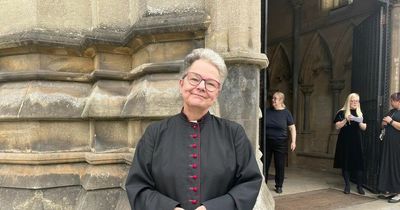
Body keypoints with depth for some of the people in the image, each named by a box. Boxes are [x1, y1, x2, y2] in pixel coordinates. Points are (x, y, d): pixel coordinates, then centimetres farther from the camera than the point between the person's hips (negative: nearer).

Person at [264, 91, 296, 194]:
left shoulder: (286, 113, -2)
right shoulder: (267, 111, 4)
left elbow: (292, 128, 0)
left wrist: (293, 141, -9)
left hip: (280, 143, -2)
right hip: (266, 142, 2)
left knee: (280, 166, 4)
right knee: (264, 164, 7)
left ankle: (278, 186, 20)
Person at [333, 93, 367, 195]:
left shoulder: (360, 113, 12)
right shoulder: (342, 112, 0)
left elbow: (364, 127, 10)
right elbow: (337, 126, -6)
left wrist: (359, 122, -10)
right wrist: (346, 120, -19)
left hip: (356, 142, 3)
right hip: (345, 142, -3)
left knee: (358, 163, -1)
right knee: (346, 163, 0)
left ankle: (359, 186, 9)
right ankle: (347, 186, 10)